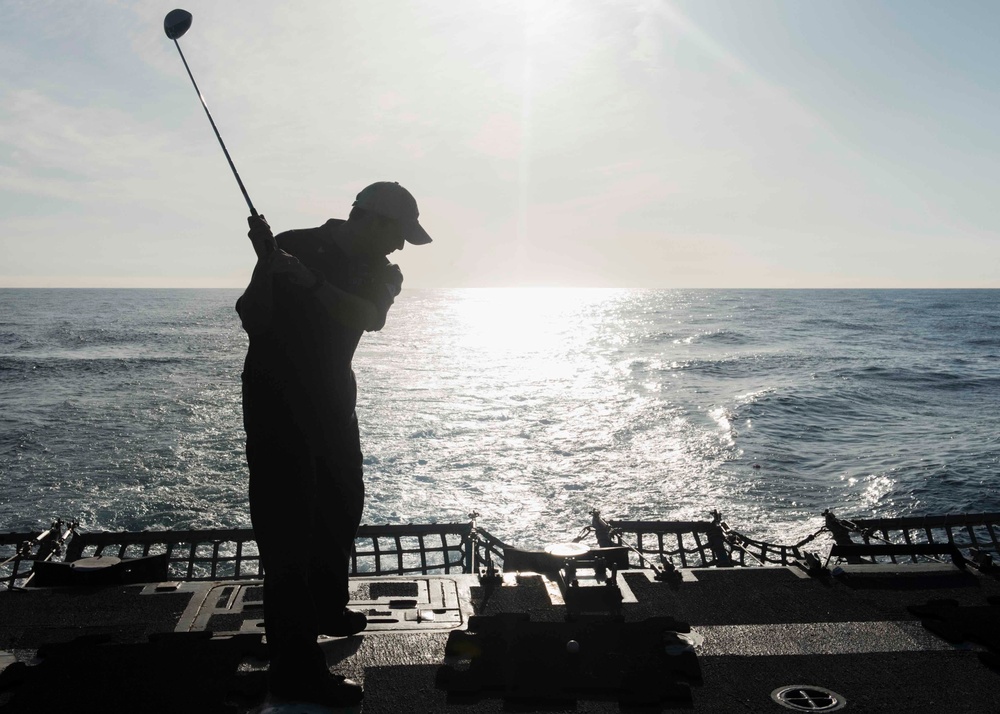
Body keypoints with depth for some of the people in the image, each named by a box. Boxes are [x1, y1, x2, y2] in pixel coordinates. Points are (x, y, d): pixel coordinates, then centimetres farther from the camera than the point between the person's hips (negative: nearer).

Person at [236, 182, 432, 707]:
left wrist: (311, 283, -33)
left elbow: (369, 316, -20)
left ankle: (326, 609, 40)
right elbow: (253, 319, -18)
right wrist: (267, 263, -33)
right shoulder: (294, 246, -13)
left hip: (331, 400, 7)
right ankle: (293, 668, -5)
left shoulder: (378, 272, 2)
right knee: (288, 526, -9)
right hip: (277, 402, -7)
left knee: (340, 510, 19)